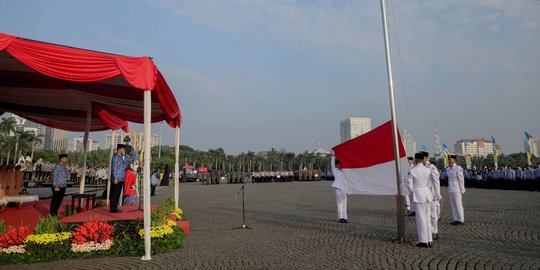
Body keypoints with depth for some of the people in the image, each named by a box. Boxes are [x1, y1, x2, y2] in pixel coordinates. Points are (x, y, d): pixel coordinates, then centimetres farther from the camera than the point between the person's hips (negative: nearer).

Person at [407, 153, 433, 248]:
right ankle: (429, 240, 19)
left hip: (418, 195, -5)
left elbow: (409, 185, -9)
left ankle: (423, 241, 8)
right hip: (427, 194, 5)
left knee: (421, 218, 3)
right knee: (427, 218, 14)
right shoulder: (428, 170, -1)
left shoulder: (412, 171, -12)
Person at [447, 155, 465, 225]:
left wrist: (462, 190, -10)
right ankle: (456, 219, 16)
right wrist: (449, 188, 15)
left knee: (458, 204, -1)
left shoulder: (458, 168, -11)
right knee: (453, 205, 9)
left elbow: (461, 179, -10)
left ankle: (461, 220, 8)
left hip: (457, 189, -7)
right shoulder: (448, 169, 10)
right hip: (450, 189, 7)